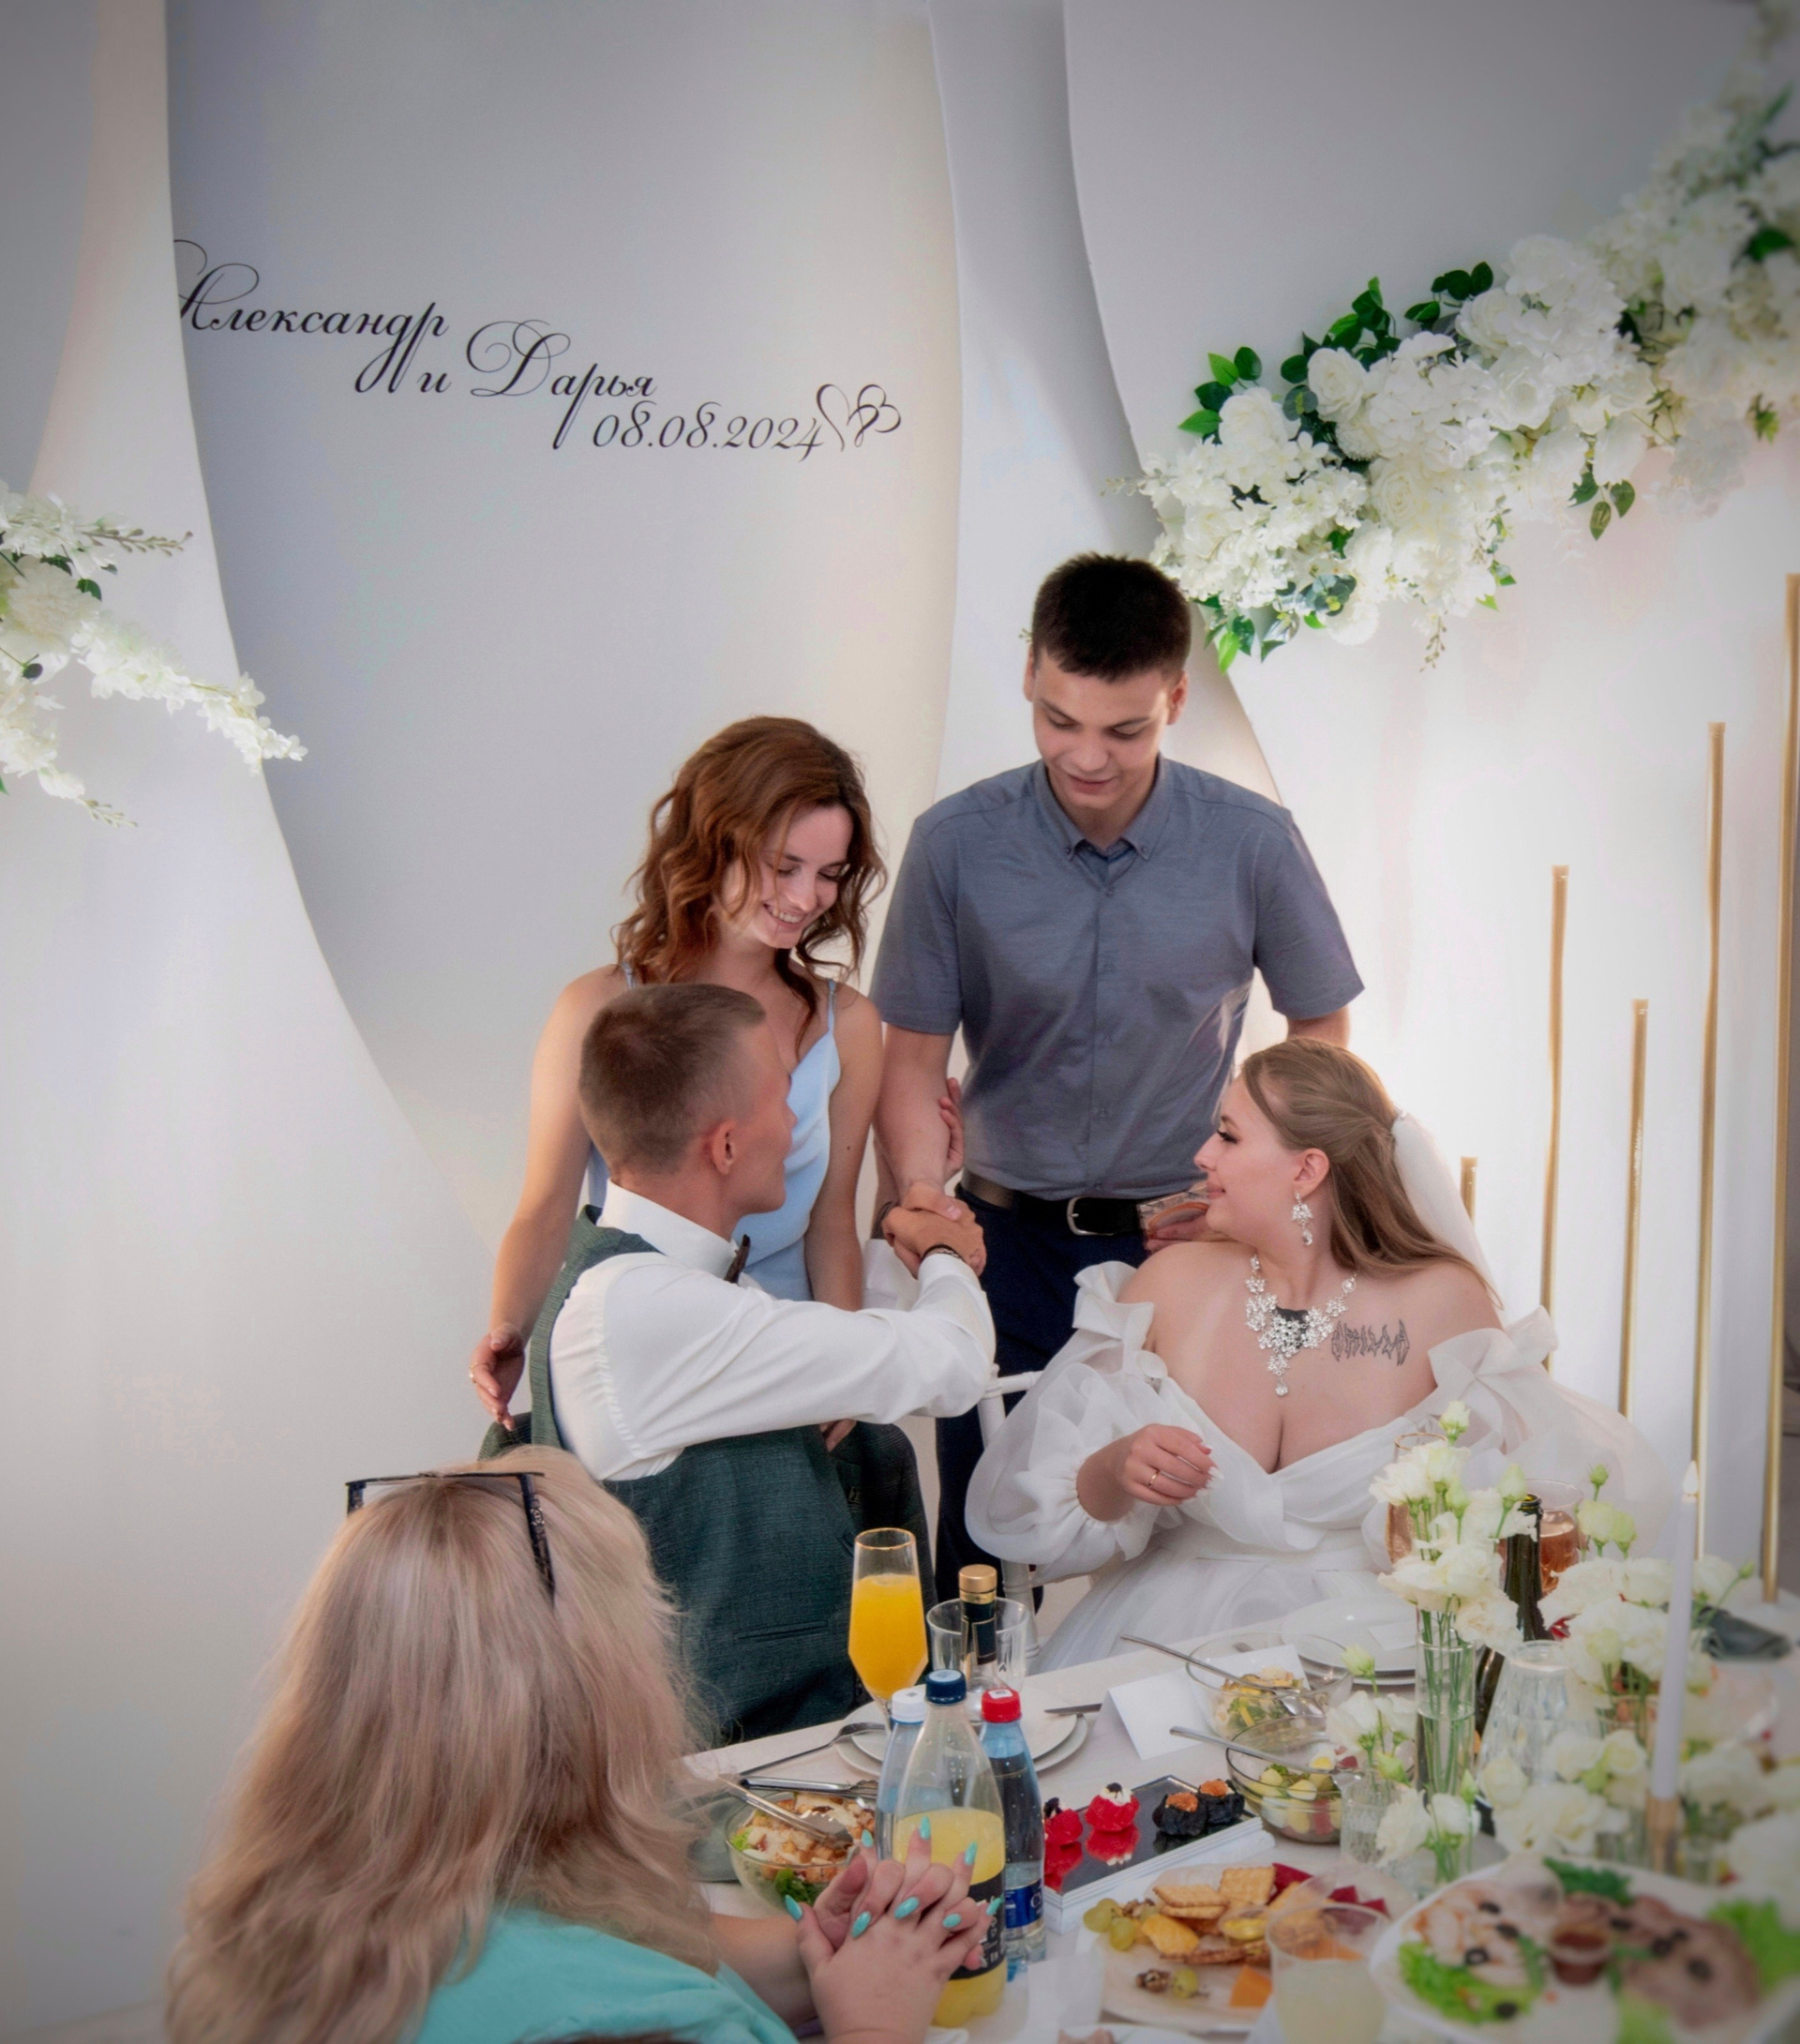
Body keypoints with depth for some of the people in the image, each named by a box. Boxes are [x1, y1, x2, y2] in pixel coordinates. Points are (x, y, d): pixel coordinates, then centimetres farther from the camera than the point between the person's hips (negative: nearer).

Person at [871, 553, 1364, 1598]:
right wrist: (919, 1188, -17)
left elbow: (1323, 1031, 6)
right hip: (1011, 1239, 1)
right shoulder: (956, 843, -8)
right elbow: (913, 1053, -2)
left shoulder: (1253, 843, -8)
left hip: (1183, 1240, 0)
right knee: (983, 1545, 9)